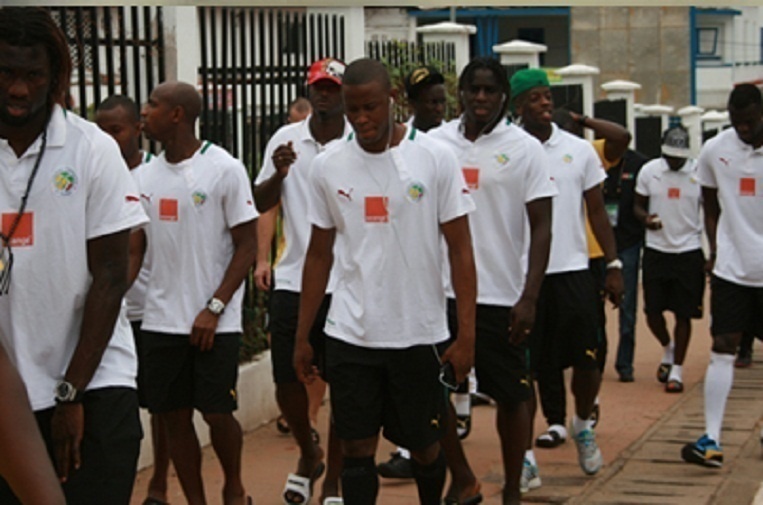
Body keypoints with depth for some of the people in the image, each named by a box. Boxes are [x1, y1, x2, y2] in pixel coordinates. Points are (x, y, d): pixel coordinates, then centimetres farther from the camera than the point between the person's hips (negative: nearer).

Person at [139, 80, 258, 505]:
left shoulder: (224, 168, -8)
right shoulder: (148, 174, 8)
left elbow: (247, 247, -7)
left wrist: (214, 308, -14)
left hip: (214, 323, -5)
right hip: (161, 321, 5)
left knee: (217, 413, -1)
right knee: (174, 416, 5)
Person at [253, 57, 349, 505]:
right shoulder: (286, 139, 4)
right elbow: (261, 205, 4)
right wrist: (279, 173, -14)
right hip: (293, 280, 2)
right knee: (287, 381, 7)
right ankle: (309, 454, 35)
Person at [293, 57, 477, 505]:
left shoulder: (436, 158, -6)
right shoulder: (328, 166, 2)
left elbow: (460, 250, -5)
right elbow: (320, 254, 9)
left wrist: (467, 334, -10)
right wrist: (302, 337, 7)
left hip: (418, 333, -1)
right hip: (350, 334, 2)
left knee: (425, 445, 11)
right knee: (357, 448, 4)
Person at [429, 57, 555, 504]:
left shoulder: (525, 149, -3)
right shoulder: (435, 143, 5)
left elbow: (542, 227, -5)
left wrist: (529, 298, -14)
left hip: (502, 297, -3)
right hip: (441, 291, 3)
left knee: (512, 395, 5)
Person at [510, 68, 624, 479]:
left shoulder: (580, 150, 5)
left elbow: (597, 211, 9)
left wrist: (613, 264, 3)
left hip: (572, 268, 2)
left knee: (587, 360, 2)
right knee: (527, 368, 3)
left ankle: (583, 425, 31)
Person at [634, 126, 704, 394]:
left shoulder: (700, 172, -5)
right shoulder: (648, 171, -1)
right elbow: (638, 205, 9)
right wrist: (646, 218, -15)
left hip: (689, 251, -2)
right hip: (656, 249, 2)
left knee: (683, 313, 0)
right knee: (652, 310, 4)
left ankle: (677, 370, 11)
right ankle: (668, 349, 34)